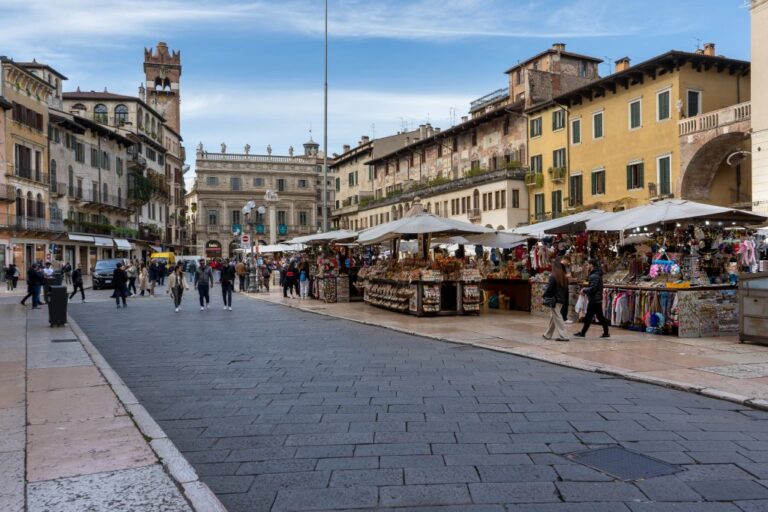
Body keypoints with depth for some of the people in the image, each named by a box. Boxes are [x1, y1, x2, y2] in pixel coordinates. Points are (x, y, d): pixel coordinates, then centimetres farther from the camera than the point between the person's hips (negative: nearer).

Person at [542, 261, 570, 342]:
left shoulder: (553, 277, -13)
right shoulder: (564, 278, 7)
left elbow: (549, 289, -15)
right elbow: (566, 290, 11)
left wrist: (545, 295, 0)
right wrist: (566, 301, 17)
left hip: (554, 300, -7)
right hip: (561, 300, 7)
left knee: (557, 318, -2)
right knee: (553, 317, 17)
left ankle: (563, 336, -5)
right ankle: (547, 334, 27)